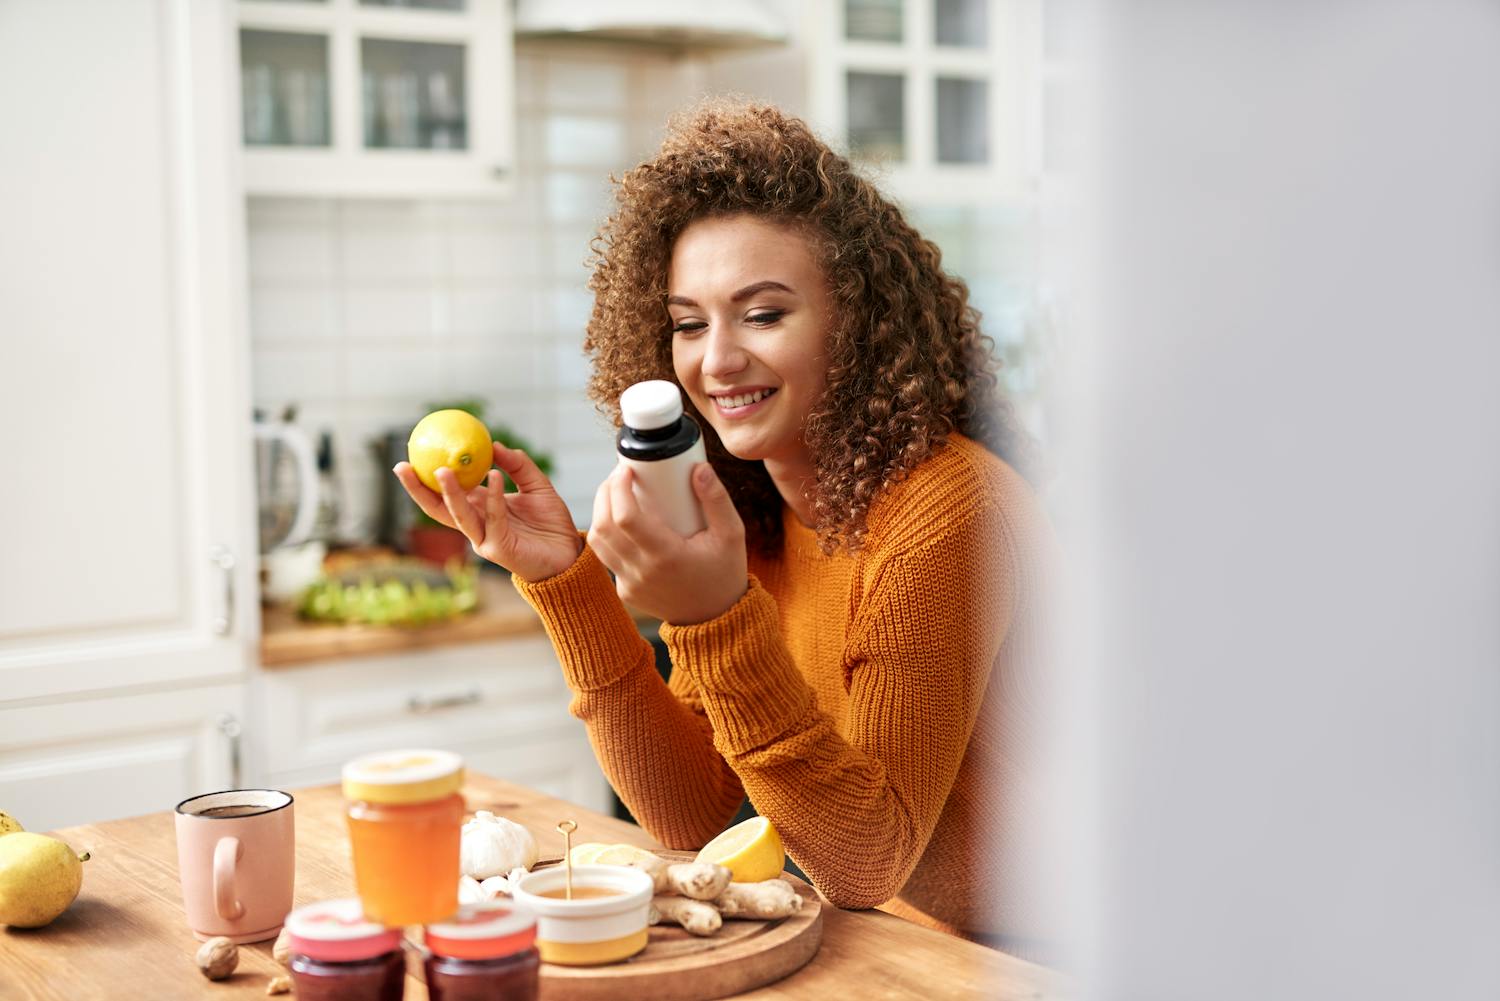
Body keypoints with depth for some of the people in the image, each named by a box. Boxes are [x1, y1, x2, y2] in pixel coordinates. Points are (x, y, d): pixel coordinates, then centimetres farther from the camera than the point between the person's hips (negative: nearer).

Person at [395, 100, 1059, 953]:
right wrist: (567, 581, -11)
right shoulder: (748, 510, 0)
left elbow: (870, 862, -19)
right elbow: (694, 819, -4)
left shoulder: (948, 508, -19)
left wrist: (719, 622, -30)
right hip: (860, 951, 5)